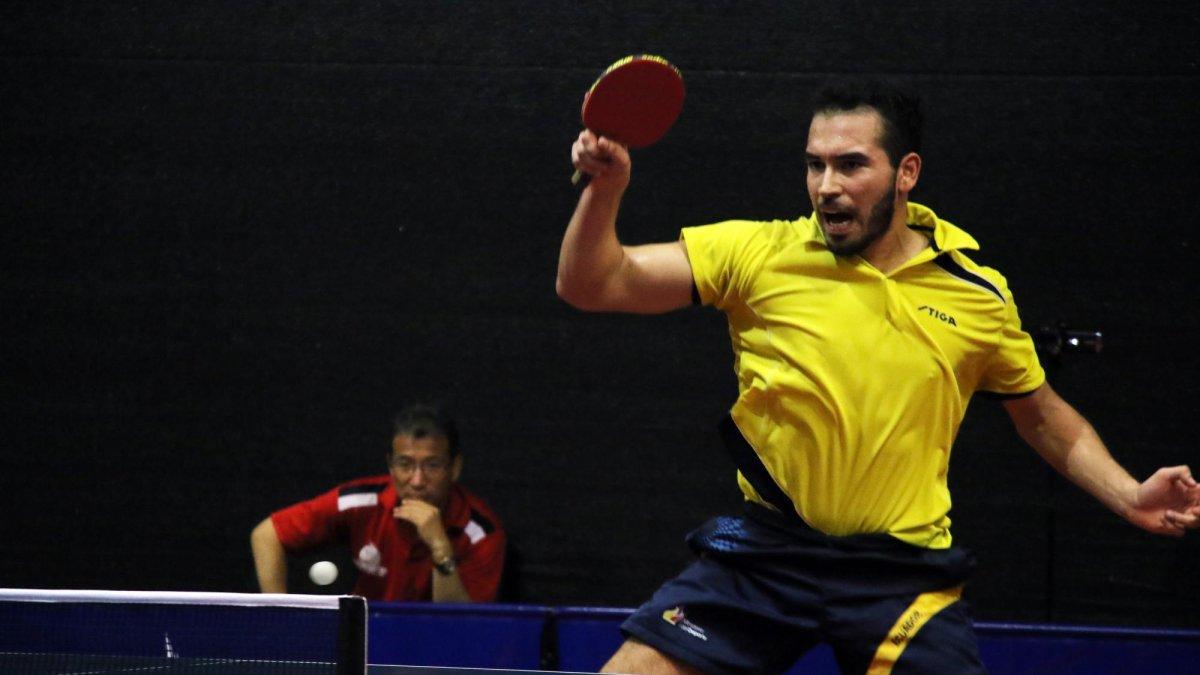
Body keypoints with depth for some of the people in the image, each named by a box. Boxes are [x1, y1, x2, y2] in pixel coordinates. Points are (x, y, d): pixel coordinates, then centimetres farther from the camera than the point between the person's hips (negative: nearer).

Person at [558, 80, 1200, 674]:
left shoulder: (979, 296, 2)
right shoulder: (757, 255, -3)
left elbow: (1045, 417, 18)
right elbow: (593, 284, -6)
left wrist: (1130, 497, 5)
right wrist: (604, 189, -23)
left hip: (902, 572, 0)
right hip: (763, 551, 0)